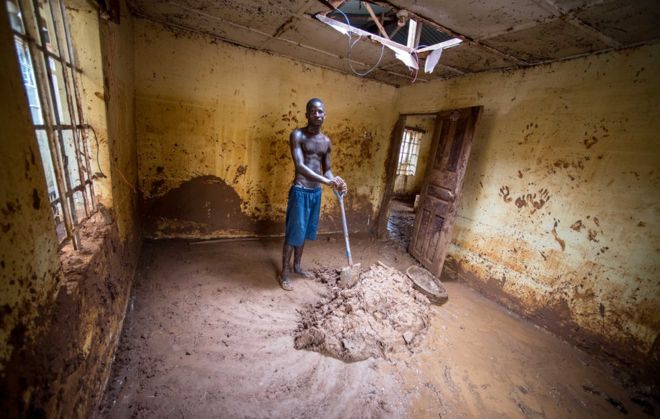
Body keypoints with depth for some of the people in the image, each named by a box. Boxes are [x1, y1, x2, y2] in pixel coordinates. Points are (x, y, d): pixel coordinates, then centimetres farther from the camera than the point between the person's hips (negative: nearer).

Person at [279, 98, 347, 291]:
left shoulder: (326, 141, 10)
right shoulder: (297, 135, -10)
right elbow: (300, 166, -22)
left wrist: (336, 183, -8)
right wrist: (327, 181, -31)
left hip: (316, 192, 6)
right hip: (300, 191, -6)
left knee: (305, 231, 17)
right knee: (293, 233, 2)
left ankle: (297, 266, 35)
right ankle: (284, 273, 19)